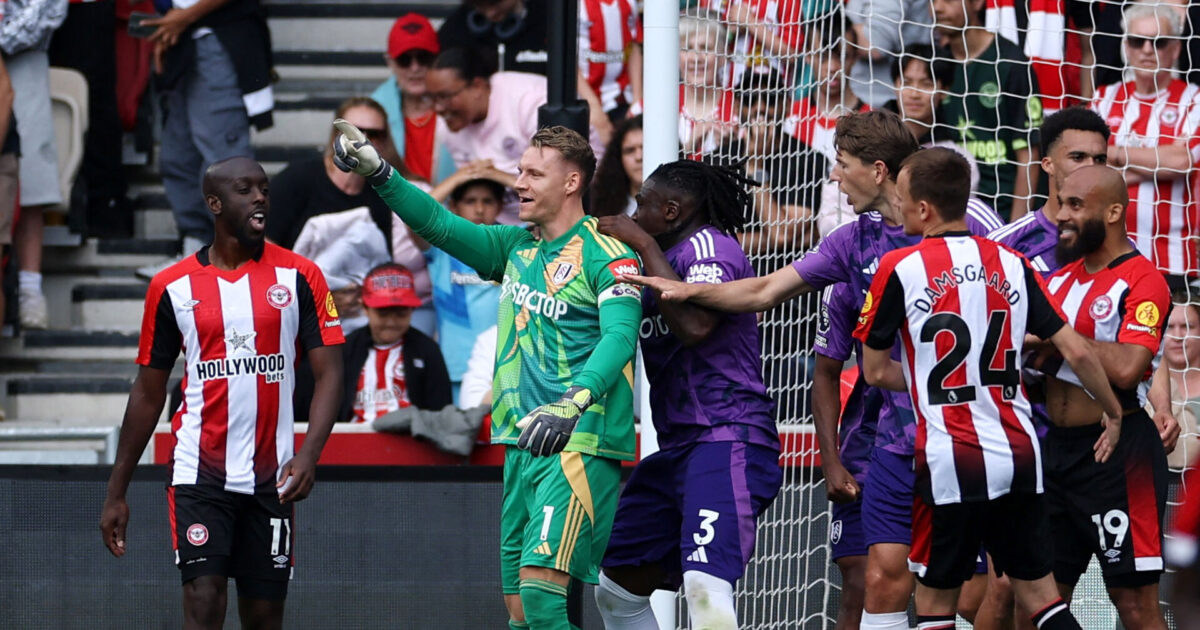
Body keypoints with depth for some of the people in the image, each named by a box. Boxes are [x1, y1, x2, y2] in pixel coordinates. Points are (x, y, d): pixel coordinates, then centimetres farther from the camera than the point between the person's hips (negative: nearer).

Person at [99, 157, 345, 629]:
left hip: (272, 478, 1)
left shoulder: (299, 277, 2)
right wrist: (116, 492, 9)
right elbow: (148, 393, 10)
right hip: (199, 474, -1)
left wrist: (308, 456, -19)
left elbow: (329, 373, -2)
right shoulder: (172, 287, 3)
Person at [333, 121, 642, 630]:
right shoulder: (516, 247, 16)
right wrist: (377, 173, 2)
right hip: (522, 446, 8)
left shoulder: (605, 254, -8)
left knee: (540, 586, -22)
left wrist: (572, 403, -37)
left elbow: (619, 335, -21)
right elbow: (440, 226, 16)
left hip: (580, 447, -8)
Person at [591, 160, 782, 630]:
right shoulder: (666, 260, 23)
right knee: (616, 588, 15)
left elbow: (695, 325, -24)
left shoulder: (709, 245, -7)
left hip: (726, 441, -11)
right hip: (677, 448, 11)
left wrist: (644, 246, -15)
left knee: (705, 586, -28)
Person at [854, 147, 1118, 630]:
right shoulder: (1011, 264, 6)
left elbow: (875, 372, 2)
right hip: (1019, 455, 4)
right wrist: (1114, 414, 19)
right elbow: (1076, 352, 4)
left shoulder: (899, 268, -5)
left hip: (951, 459, -4)